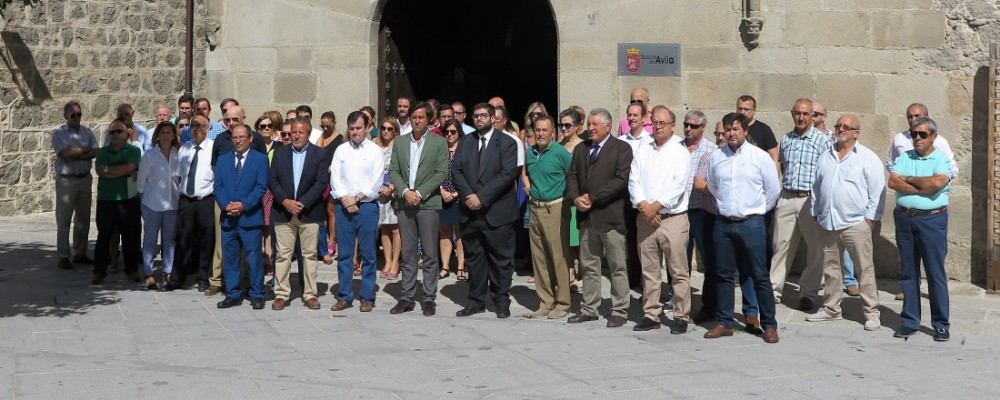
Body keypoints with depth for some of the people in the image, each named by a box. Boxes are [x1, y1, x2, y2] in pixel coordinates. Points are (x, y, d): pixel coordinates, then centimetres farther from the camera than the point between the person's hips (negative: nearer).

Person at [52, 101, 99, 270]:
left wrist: (77, 156, -18)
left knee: (83, 219, 10)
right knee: (64, 220, -3)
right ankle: (63, 257, 1)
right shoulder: (59, 134, -4)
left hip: (85, 179, 5)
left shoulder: (88, 132, 8)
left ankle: (79, 253, 19)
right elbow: (65, 153, -20)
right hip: (66, 180, -4)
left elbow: (95, 152, -4)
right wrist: (86, 149, -9)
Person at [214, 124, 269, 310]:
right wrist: (226, 205, -10)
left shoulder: (260, 159, 2)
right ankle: (233, 295, 16)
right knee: (229, 258, 7)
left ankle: (257, 295, 7)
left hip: (250, 216, -4)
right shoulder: (223, 159, 14)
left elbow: (261, 187, -6)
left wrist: (243, 205, -15)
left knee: (254, 258, -1)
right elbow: (218, 186, 7)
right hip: (228, 218, 4)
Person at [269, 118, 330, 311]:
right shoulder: (280, 153, 9)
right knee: (283, 254, 2)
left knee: (310, 254, 4)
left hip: (309, 212, -1)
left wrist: (302, 203, -14)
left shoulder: (319, 154, 2)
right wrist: (285, 201, -12)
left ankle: (310, 294, 9)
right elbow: (272, 180, 3)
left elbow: (322, 182, -7)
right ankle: (281, 294, 7)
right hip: (283, 212, 1)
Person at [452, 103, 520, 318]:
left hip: (497, 211, -4)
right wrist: (468, 195, -11)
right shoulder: (465, 141, 13)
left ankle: (502, 302, 11)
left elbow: (507, 174, -12)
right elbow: (456, 170, 5)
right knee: (473, 257, 9)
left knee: (501, 258, 2)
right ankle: (476, 301, 17)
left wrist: (482, 197, -17)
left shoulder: (507, 143, -2)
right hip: (469, 211, 4)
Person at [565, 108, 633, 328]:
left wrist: (592, 197, -15)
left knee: (618, 267, 0)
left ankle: (619, 311, 7)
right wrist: (576, 198, -7)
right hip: (586, 217, 6)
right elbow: (572, 177, 13)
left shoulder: (621, 149, -4)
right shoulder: (581, 149, 15)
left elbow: (621, 180, -14)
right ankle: (589, 308, 20)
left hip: (611, 216, -6)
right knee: (588, 266, 12)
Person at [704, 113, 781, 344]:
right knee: (723, 275, 8)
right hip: (724, 223, 3)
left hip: (751, 223, -3)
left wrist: (758, 210, 9)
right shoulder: (715, 157, 5)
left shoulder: (760, 157, -4)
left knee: (760, 276, -1)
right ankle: (724, 323, 17)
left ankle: (769, 325, 6)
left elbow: (773, 189, 4)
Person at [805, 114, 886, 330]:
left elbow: (877, 190, -5)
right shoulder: (825, 157, 14)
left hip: (856, 223, -5)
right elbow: (816, 187, 19)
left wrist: (870, 217, -10)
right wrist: (816, 213, 14)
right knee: (831, 268, 13)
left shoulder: (867, 157, -3)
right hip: (827, 223, 6)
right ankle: (831, 308, 24)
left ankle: (871, 312, 1)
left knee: (865, 269, -4)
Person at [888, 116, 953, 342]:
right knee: (908, 273, 8)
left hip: (932, 220, -4)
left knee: (936, 273, -2)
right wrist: (923, 187, -11)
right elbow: (892, 182, -4)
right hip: (904, 219, 4)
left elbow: (936, 182, -19)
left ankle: (941, 325, 6)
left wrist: (908, 179, -5)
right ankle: (910, 321, 16)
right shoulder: (904, 158, 12)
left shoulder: (942, 159, 0)